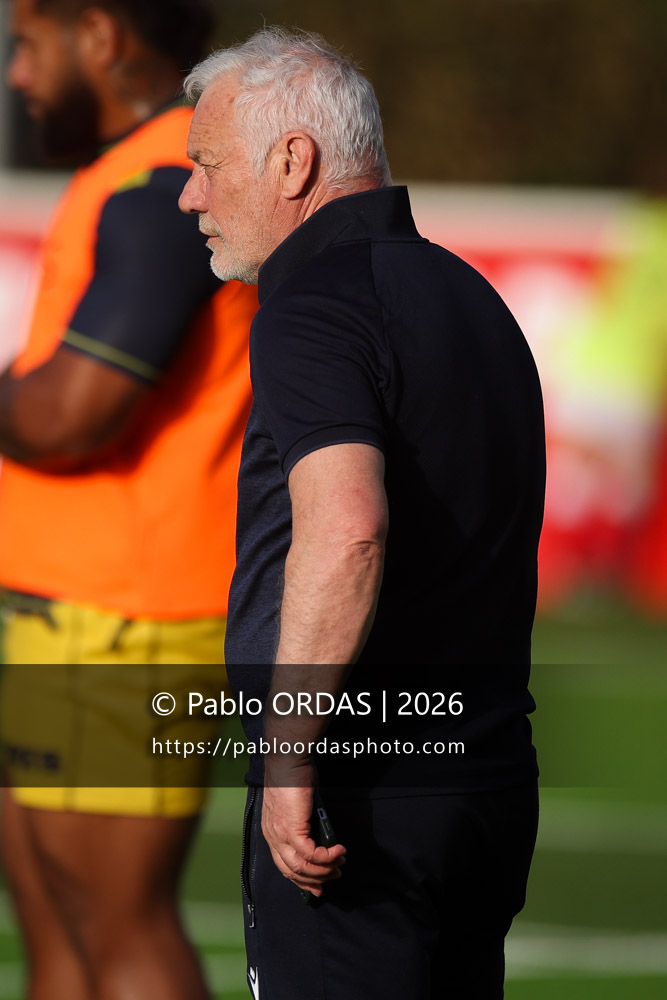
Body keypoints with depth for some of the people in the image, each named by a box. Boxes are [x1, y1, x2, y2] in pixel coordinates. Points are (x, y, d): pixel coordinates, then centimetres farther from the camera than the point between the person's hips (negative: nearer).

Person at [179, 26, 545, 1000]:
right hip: (490, 775, 9)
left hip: (362, 801, -9)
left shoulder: (315, 307, -14)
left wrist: (287, 759, -27)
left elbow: (345, 531, -31)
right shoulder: (466, 293, 17)